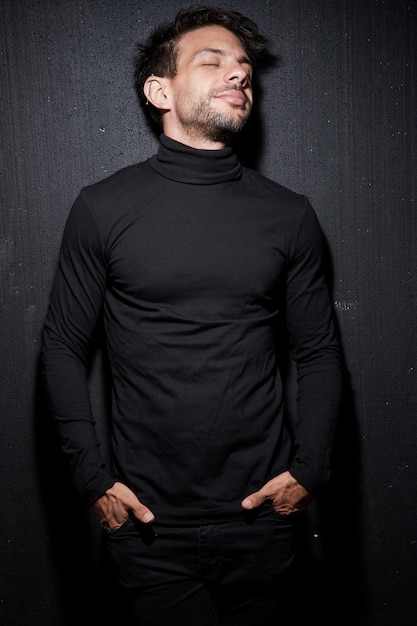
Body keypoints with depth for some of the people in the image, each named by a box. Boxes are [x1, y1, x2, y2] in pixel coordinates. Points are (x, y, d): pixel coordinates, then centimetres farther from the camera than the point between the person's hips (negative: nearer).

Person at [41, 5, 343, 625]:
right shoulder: (103, 208, -4)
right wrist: (93, 476, -6)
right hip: (148, 519, -2)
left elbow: (319, 351, 6)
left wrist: (311, 467, -4)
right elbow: (63, 346, 0)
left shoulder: (290, 215, 1)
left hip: (262, 515, 3)